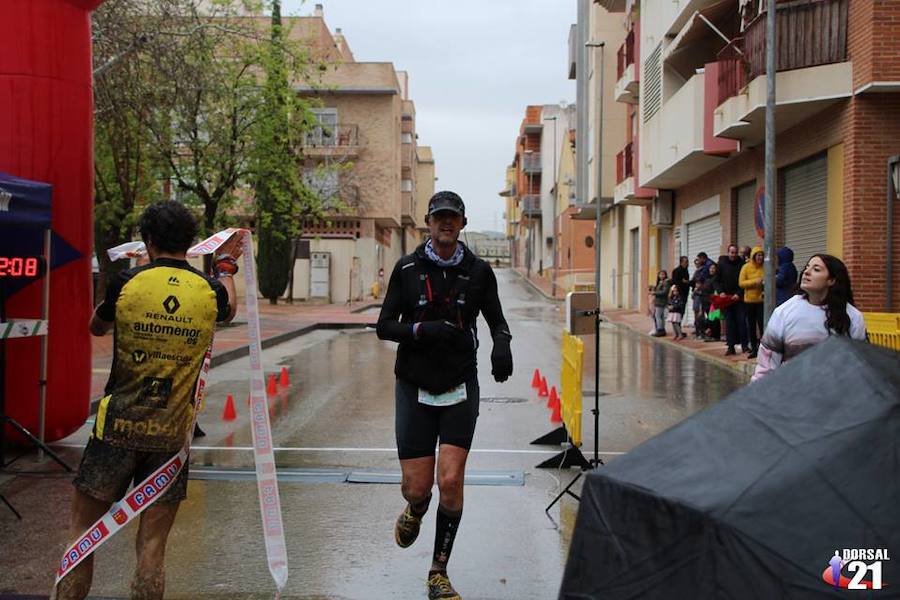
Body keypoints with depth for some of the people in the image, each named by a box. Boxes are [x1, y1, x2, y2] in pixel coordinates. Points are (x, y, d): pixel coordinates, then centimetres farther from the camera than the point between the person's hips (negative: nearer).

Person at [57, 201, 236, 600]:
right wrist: (226, 267, 39)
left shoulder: (126, 283, -6)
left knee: (82, 533, 10)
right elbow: (228, 310, 22)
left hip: (117, 427, -1)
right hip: (171, 435, 1)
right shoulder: (210, 291, -4)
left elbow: (96, 327, 14)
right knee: (152, 544, 8)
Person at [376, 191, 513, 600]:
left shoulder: (478, 271, 1)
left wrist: (501, 344, -13)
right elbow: (384, 326, -1)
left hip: (460, 389, 0)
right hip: (415, 387, 0)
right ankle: (414, 513, 40)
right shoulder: (407, 268, -1)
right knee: (416, 487, -1)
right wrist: (423, 329, -20)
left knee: (451, 481, -7)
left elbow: (497, 320, 11)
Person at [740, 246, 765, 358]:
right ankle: (754, 348, 19)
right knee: (751, 326, 9)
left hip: (762, 300, -2)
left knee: (762, 325, -6)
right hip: (749, 300, 2)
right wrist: (755, 281, -18)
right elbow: (741, 283, -7)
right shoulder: (746, 267, -1)